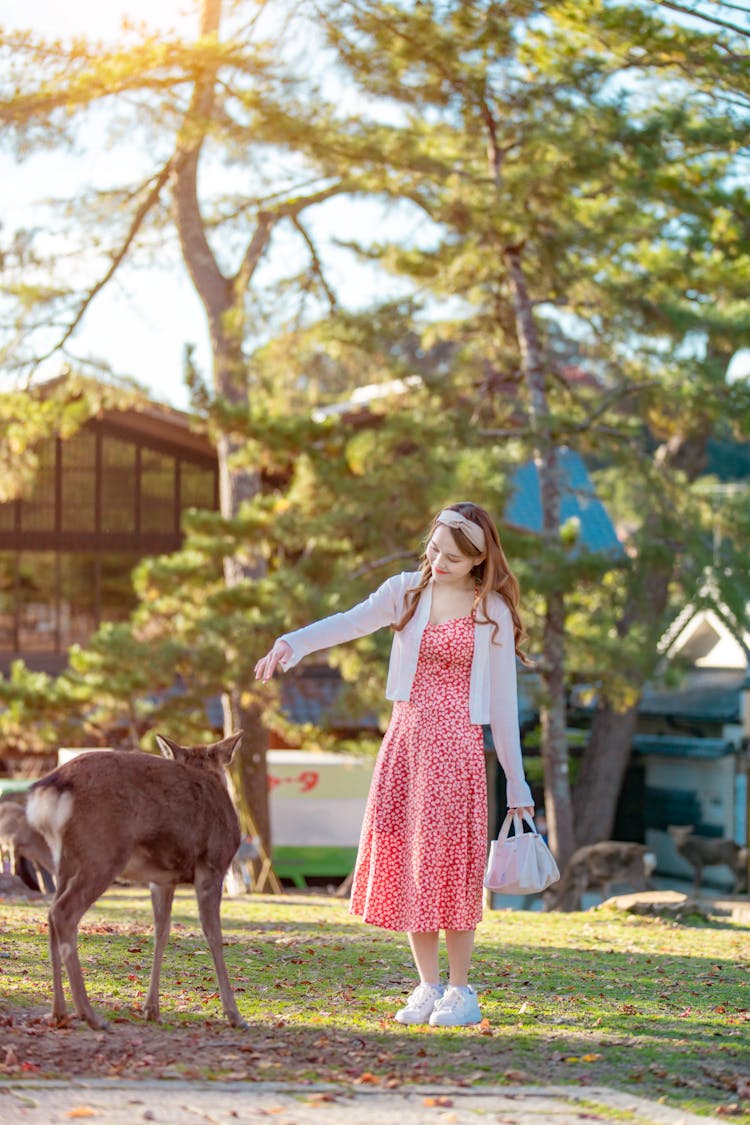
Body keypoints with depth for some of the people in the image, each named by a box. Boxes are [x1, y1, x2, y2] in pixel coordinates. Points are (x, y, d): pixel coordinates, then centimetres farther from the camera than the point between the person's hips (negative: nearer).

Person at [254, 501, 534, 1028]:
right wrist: (292, 642, -32)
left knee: (450, 866, -5)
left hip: (456, 747, -3)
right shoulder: (407, 591, 5)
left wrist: (517, 784, 2)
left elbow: (503, 702, 1)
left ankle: (461, 989, 7)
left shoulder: (492, 613, -1)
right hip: (404, 740, 4)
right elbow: (349, 622, -12)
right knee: (407, 866, 4)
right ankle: (428, 986, 15)